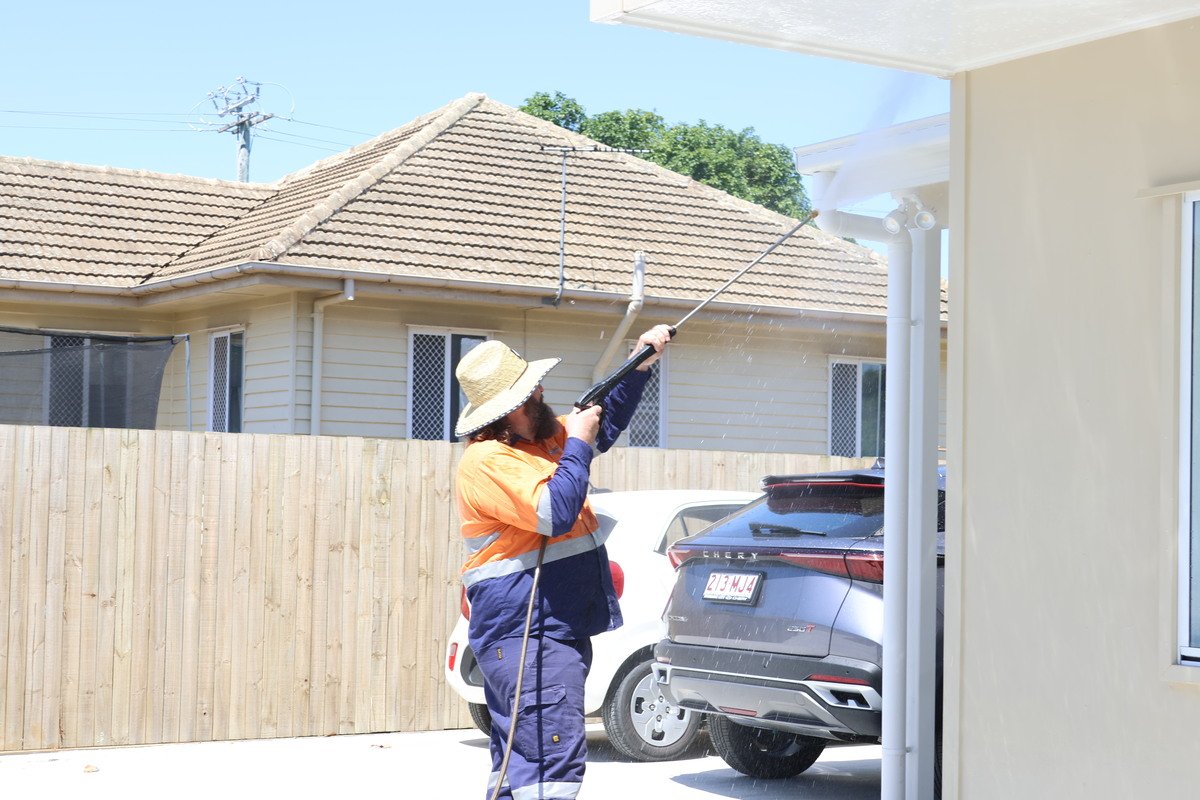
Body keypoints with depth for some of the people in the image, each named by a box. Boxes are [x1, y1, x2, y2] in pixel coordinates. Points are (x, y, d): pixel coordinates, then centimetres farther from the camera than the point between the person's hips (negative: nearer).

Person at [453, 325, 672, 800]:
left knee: (519, 760, 13)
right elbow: (555, 513, -25)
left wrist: (640, 366, 18)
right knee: (555, 760, -17)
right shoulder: (488, 460, -16)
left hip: (558, 627, 11)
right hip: (526, 632, -11)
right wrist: (577, 445, -15)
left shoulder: (544, 436, 15)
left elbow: (607, 425, 30)